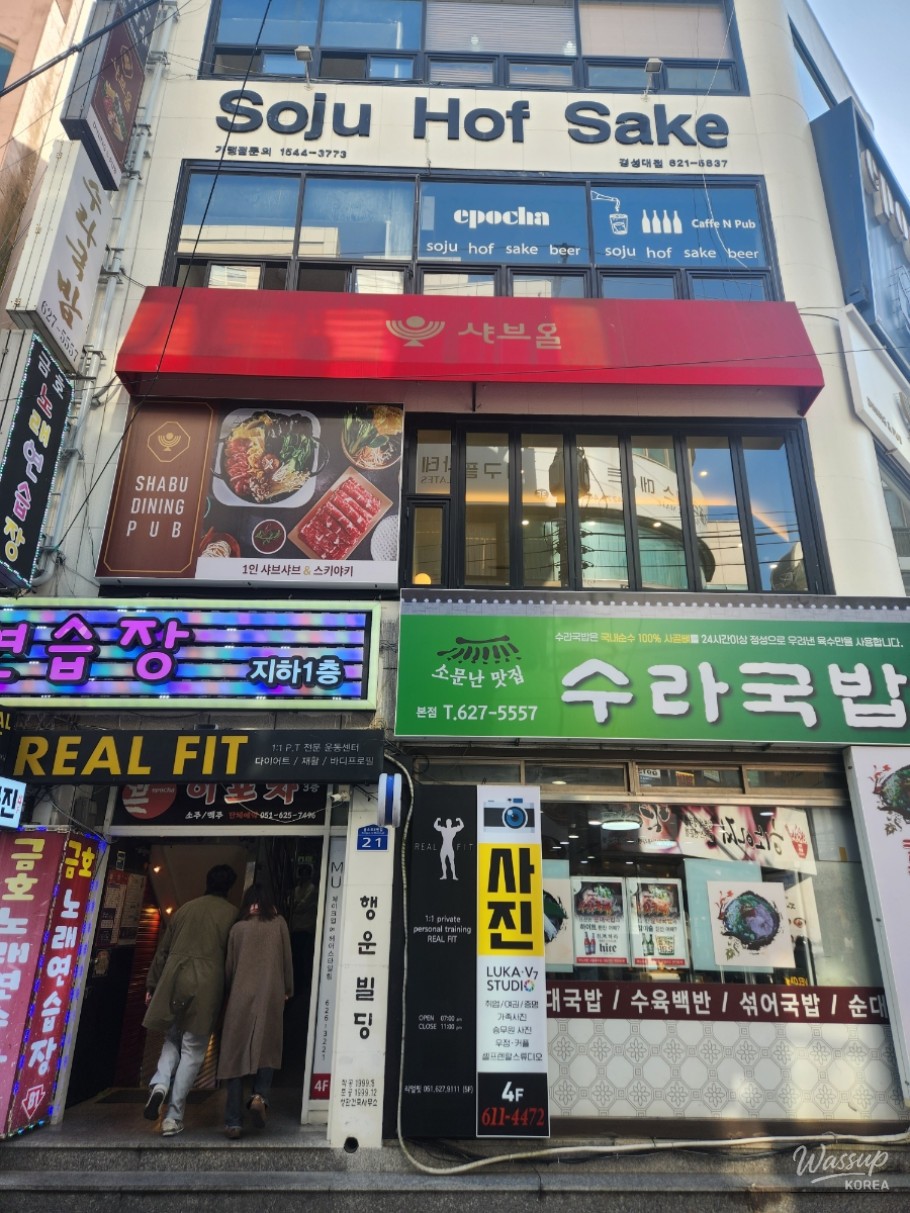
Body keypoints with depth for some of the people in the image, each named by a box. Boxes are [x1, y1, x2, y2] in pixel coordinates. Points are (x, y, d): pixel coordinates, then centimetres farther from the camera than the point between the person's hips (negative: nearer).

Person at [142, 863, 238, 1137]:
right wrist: (228, 990, 10)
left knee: (173, 1038, 22)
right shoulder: (231, 913, 0)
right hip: (206, 984, -3)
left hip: (174, 980, 3)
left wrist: (152, 985, 21)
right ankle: (173, 1116, 7)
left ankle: (159, 1084, -2)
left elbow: (163, 950, 14)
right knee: (193, 1049, 7)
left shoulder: (185, 908, 11)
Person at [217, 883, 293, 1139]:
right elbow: (287, 958, 7)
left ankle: (233, 1121, 3)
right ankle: (260, 1095, -12)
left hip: (240, 997, 1)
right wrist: (288, 989, 19)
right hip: (271, 995, -1)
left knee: (236, 1056, 5)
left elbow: (229, 967, 9)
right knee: (267, 1051, 11)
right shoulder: (278, 924, 4)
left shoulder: (238, 928, 6)